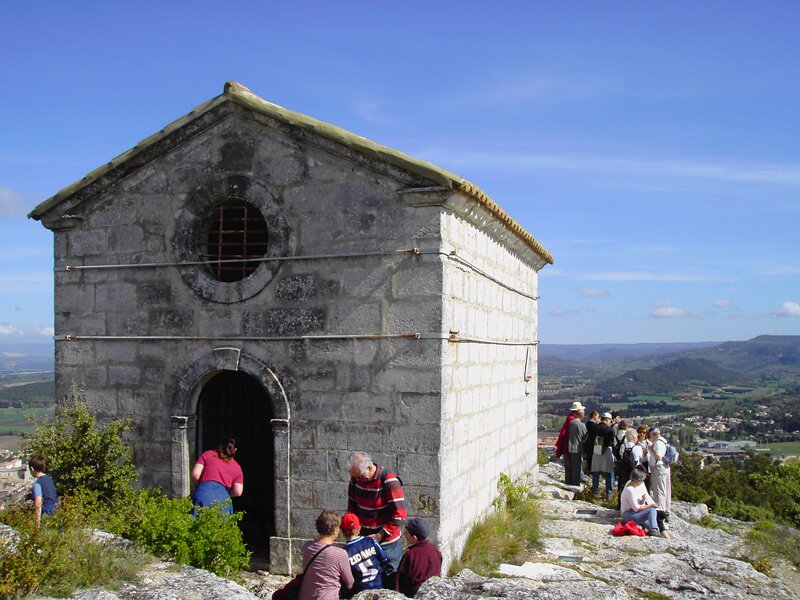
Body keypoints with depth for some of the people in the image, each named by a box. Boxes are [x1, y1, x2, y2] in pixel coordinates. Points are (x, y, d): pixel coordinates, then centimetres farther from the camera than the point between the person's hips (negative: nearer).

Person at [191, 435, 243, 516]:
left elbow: (195, 474, 3)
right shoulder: (237, 467, 16)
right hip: (223, 500, 2)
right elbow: (238, 492, 5)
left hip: (204, 495, -2)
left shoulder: (207, 454, 13)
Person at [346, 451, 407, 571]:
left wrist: (380, 536, -19)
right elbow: (352, 506, 12)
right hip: (363, 539, 6)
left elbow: (399, 516, -19)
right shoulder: (356, 479, -2)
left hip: (387, 544, -5)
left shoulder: (389, 482, -21)